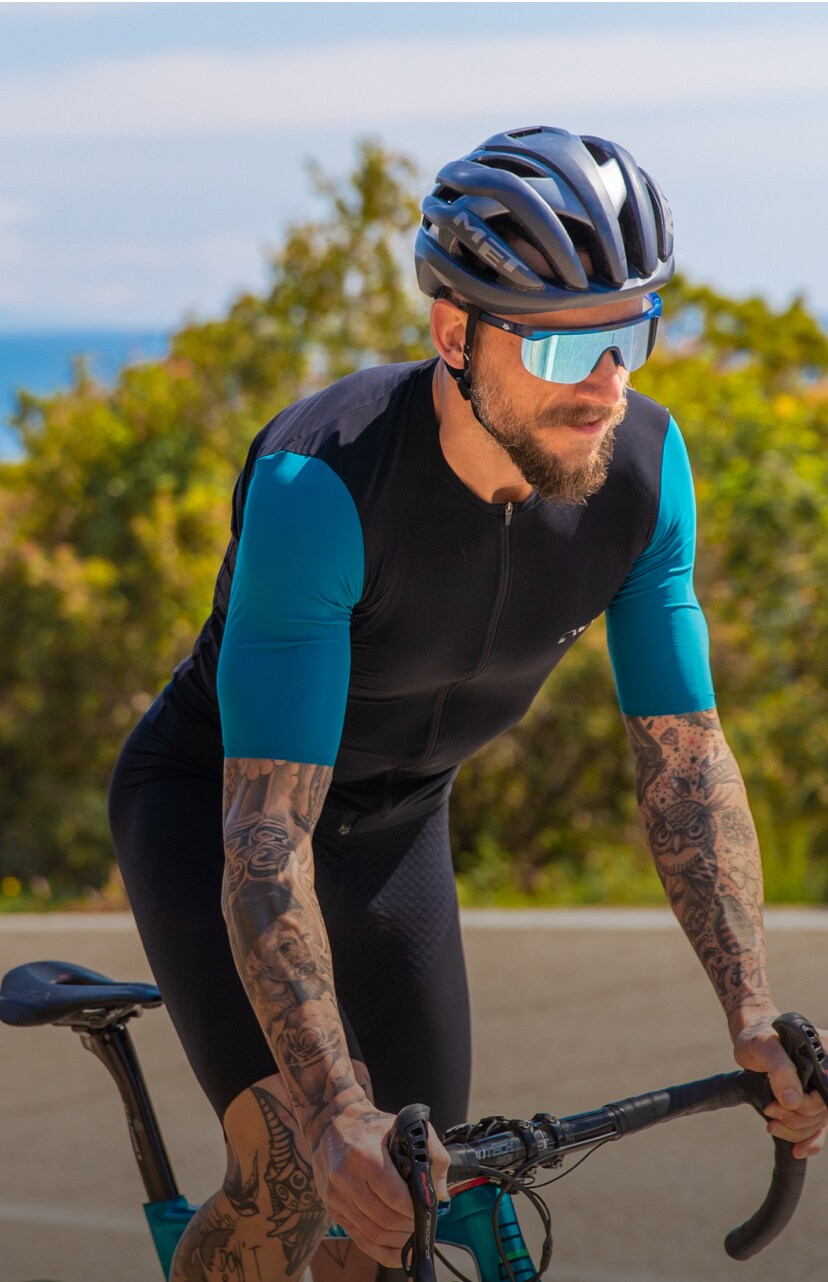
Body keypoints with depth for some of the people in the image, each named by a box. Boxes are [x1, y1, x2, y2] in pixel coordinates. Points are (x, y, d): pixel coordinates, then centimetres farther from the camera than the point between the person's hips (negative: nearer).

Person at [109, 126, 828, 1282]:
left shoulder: (644, 463, -20)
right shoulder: (322, 484, -37)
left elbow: (685, 758, -15)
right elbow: (266, 840, -39)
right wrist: (336, 1112, -49)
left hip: (396, 822, 5)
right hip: (214, 805, -5)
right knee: (292, 1181, -24)